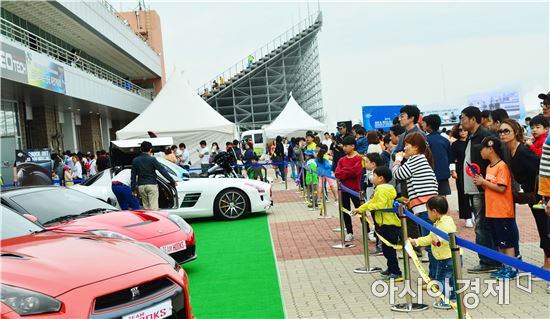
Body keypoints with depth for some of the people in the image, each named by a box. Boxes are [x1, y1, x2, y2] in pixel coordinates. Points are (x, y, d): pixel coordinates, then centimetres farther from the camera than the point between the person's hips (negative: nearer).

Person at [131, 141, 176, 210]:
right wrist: (172, 181, -3)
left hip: (141, 186, 5)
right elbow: (162, 171, -7)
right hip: (151, 185, -4)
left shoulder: (135, 160, 8)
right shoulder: (152, 159, -6)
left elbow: (133, 176, 10)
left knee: (145, 207, 12)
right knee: (153, 207, -6)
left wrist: (133, 189, 16)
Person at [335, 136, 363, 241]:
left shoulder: (359, 159, -7)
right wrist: (349, 172, -16)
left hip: (355, 189, -5)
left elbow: (355, 171, -21)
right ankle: (349, 232, 18)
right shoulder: (341, 160, 9)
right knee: (346, 211, 8)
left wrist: (343, 172, -10)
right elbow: (337, 174, -2)